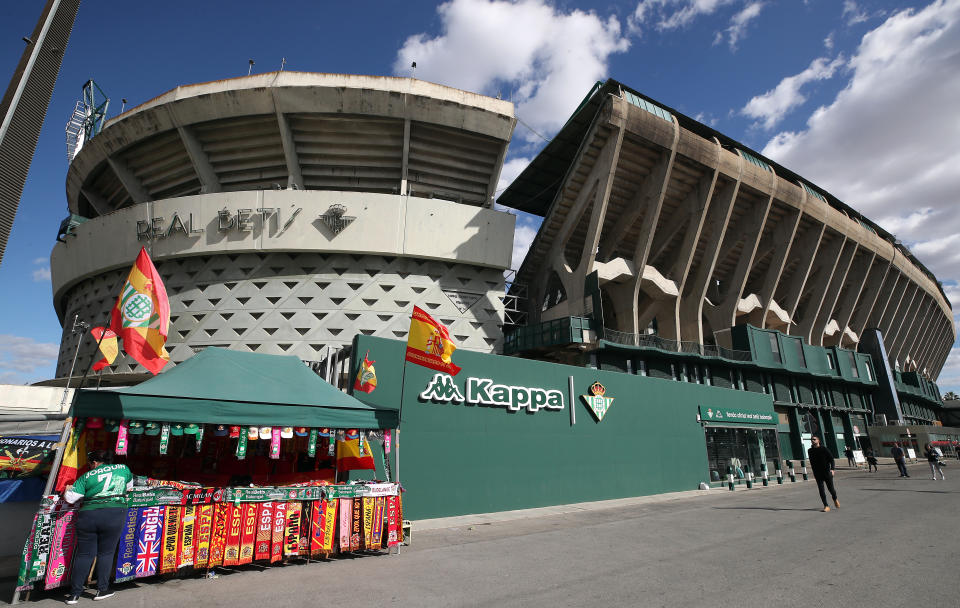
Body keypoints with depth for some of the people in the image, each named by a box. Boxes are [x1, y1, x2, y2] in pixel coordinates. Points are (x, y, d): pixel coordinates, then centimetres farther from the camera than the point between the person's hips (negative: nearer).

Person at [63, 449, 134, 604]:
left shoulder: (86, 476, 8)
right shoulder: (123, 469, 13)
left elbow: (70, 498, 6)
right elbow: (129, 487, 29)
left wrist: (68, 489, 26)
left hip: (88, 516, 1)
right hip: (114, 515, 0)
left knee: (83, 554, 12)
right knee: (106, 553, 12)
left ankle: (75, 593, 17)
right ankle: (102, 590, 16)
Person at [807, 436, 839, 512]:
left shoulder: (824, 449, -7)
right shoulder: (810, 451, 4)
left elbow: (831, 459, -7)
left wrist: (832, 469, -20)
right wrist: (814, 472, 15)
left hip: (827, 472, -3)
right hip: (817, 473, 3)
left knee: (830, 488, 6)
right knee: (821, 490, -2)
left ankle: (835, 499, 38)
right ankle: (826, 506, 4)